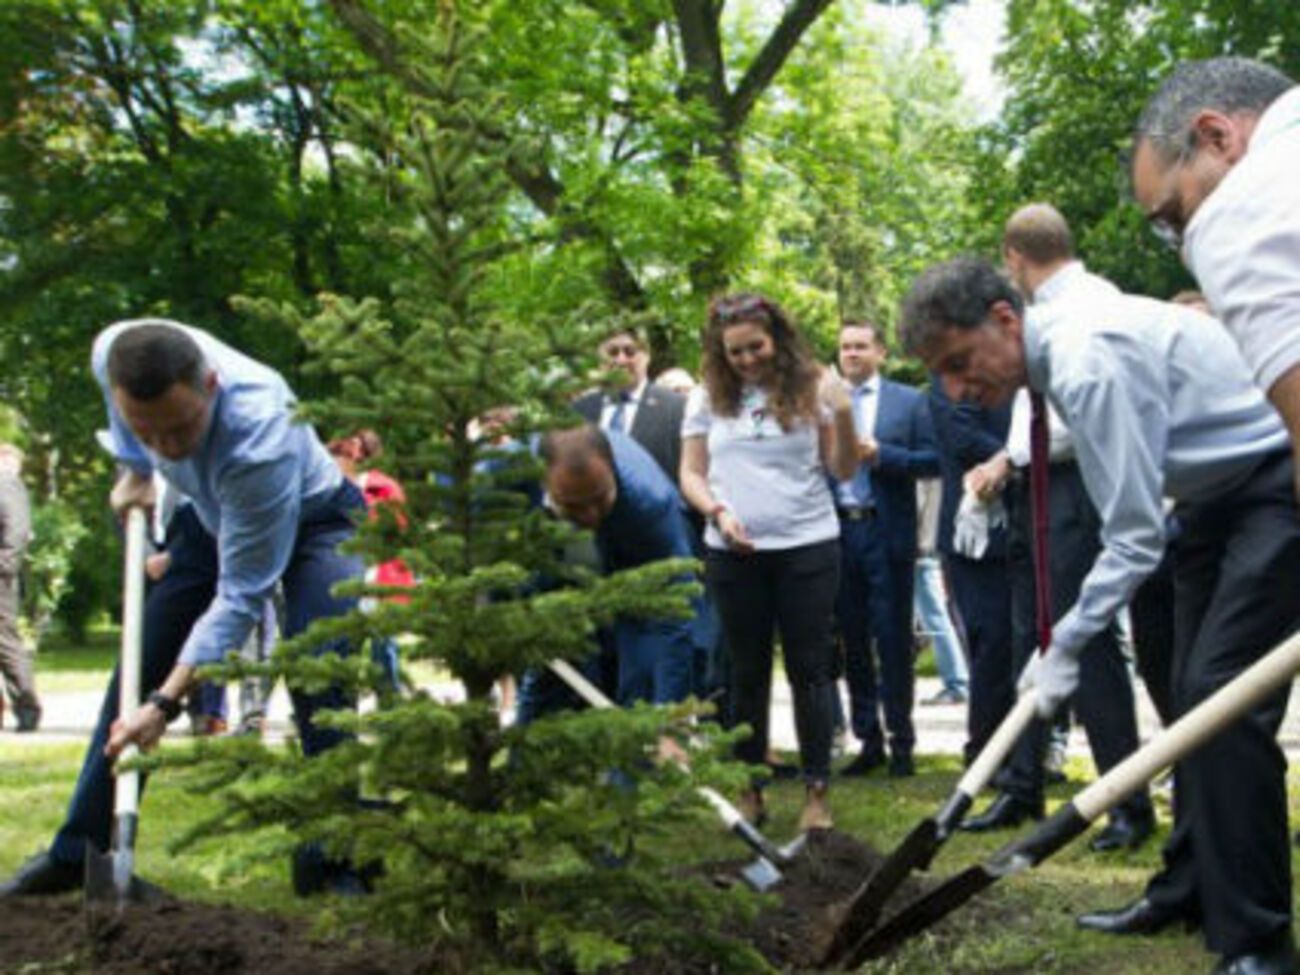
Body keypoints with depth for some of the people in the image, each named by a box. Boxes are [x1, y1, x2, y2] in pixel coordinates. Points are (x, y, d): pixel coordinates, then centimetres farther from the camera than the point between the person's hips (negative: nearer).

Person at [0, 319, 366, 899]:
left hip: (311, 519, -6)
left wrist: (166, 703, -38)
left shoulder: (261, 434, -44)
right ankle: (76, 853, 16)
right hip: (218, 516, 6)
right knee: (139, 670, 5)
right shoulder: (112, 353, -29)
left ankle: (333, 865, -17)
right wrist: (134, 471, 7)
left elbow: (241, 596, -37)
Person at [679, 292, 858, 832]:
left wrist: (843, 414, -16)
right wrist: (717, 512, -9)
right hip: (733, 553, 2)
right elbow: (691, 472, 8)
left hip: (807, 546, -2)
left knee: (810, 667, 0)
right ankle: (750, 789, 19)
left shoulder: (810, 387, 0)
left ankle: (816, 792, 5)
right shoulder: (709, 398, 5)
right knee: (747, 671, 10)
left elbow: (844, 470, 0)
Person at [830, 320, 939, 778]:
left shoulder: (910, 401, 4)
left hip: (887, 534, -3)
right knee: (852, 641, 8)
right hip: (837, 532, 3)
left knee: (894, 640, 1)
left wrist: (880, 455, -14)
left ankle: (901, 742, 10)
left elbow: (932, 460, -3)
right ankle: (868, 739, 18)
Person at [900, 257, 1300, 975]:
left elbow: (1134, 536, -26)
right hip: (1212, 491, 11)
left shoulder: (1089, 364, -29)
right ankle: (1189, 893, 24)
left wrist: (1065, 645, -19)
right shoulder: (1056, 347, 2)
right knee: (1192, 698, 13)